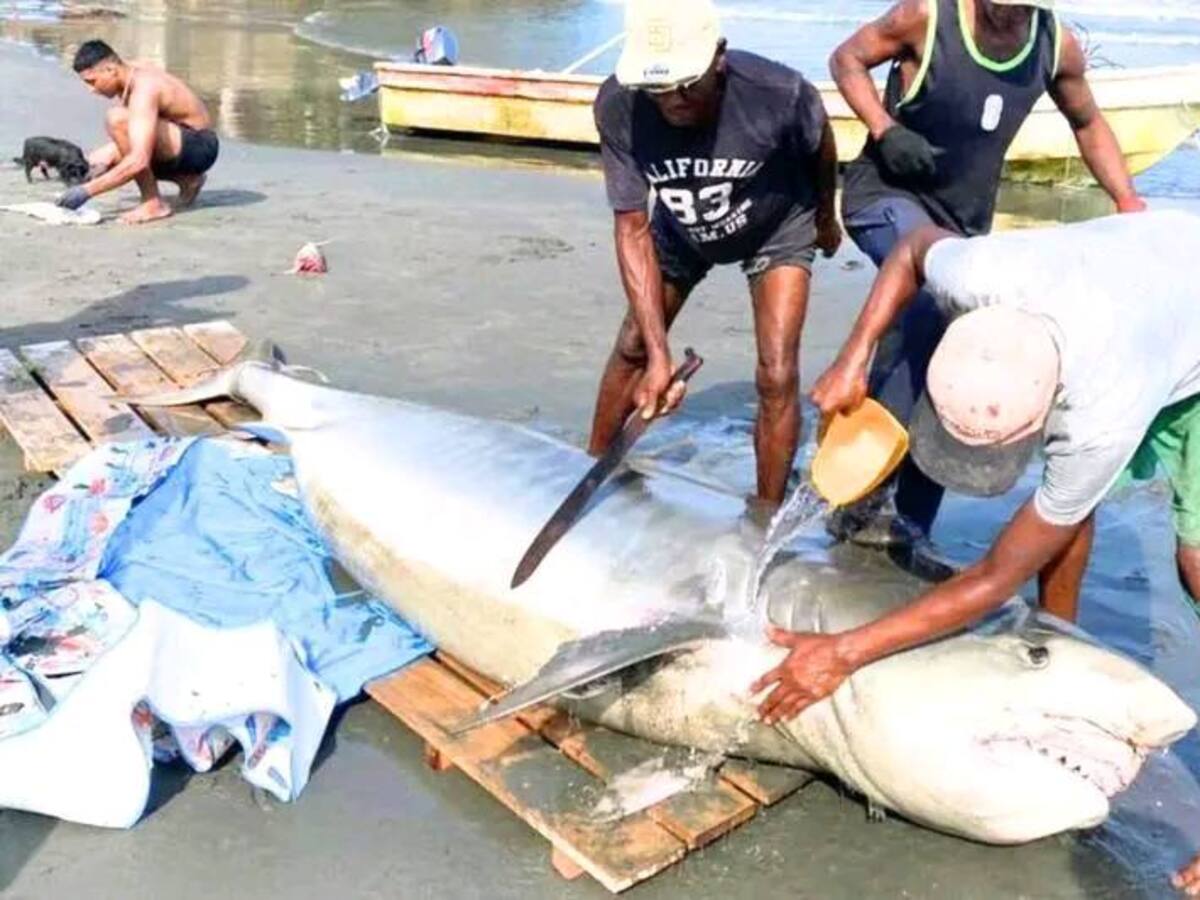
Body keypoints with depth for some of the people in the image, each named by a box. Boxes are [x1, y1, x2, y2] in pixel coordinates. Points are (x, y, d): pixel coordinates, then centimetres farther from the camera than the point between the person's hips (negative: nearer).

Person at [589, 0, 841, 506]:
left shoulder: (777, 93, -38)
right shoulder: (617, 107, -34)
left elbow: (820, 145, -12)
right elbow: (632, 230, -27)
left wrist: (826, 216, 8)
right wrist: (659, 355, -32)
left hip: (777, 227, -2)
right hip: (681, 230, 2)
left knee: (777, 374, -11)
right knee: (633, 346, 12)